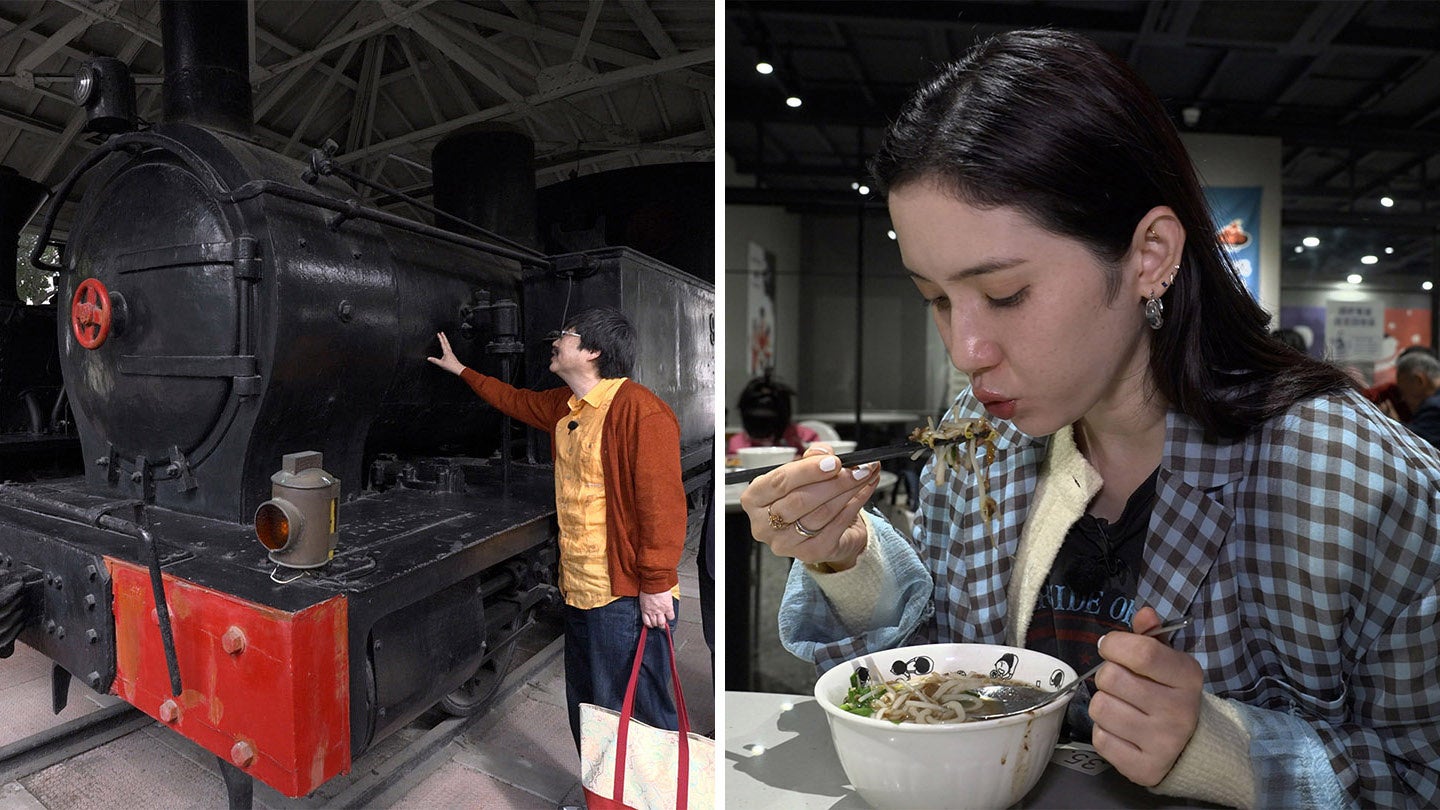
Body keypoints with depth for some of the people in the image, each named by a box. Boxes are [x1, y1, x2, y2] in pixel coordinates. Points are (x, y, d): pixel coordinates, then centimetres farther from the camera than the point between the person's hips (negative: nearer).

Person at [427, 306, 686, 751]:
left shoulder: (640, 410, -18)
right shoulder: (562, 406, 11)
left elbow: (663, 502, -21)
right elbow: (516, 400, 32)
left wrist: (657, 584, -20)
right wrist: (461, 370, 42)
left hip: (625, 595, -9)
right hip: (579, 589, 10)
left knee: (634, 716, -3)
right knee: (585, 708, 21)